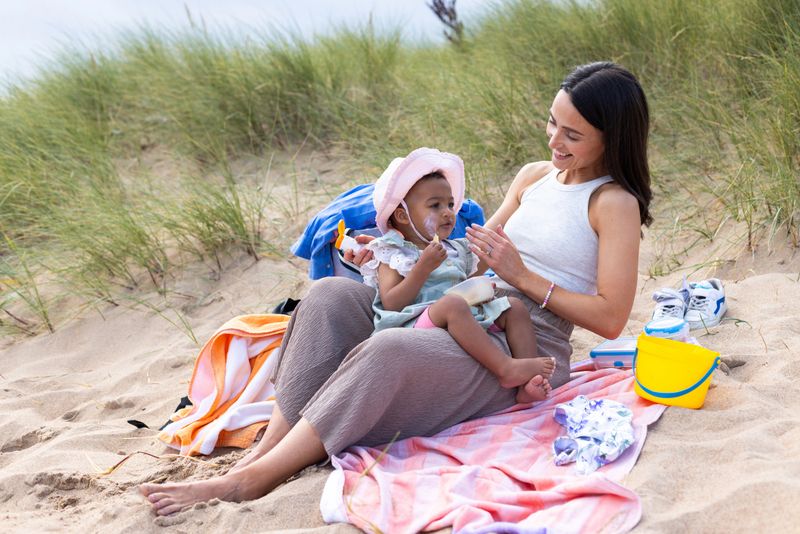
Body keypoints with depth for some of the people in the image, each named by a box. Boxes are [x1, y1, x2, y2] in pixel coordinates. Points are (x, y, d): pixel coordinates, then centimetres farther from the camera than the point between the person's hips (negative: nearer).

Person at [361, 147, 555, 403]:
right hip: (419, 323, -7)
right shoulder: (392, 254, 4)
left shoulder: (457, 250, 25)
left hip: (469, 320, 8)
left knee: (514, 306, -6)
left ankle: (527, 383, -22)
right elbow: (391, 304, -9)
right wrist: (423, 268, -16)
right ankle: (505, 368, -38)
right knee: (452, 303, -35)